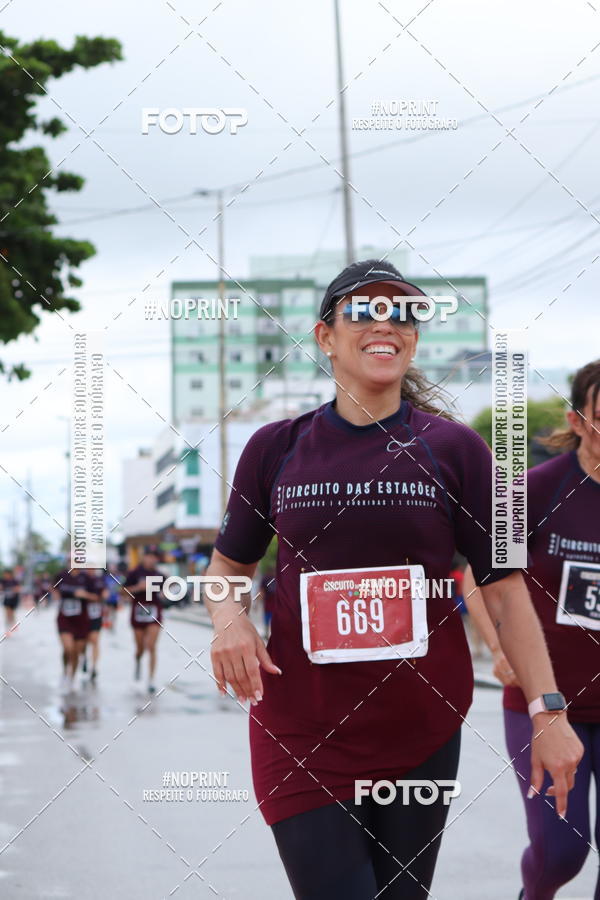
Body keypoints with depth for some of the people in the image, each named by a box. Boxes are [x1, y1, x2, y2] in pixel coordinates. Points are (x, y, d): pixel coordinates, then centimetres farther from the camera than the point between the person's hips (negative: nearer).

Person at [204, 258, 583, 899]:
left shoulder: (454, 449, 0)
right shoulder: (275, 449, 2)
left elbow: (504, 588, 0)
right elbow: (228, 564, 13)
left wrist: (547, 710, -8)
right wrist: (228, 615, -9)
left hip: (422, 729, 1)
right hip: (304, 728, 0)